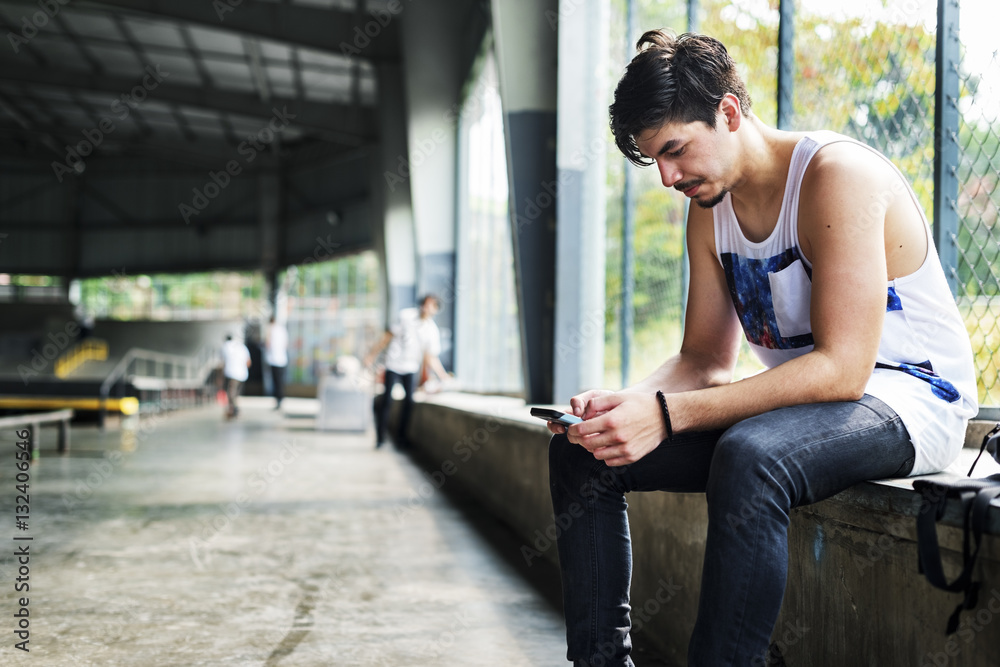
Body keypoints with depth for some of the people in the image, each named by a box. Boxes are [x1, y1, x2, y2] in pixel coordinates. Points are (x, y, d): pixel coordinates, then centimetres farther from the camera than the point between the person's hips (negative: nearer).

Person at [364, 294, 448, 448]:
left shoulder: (432, 331, -5)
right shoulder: (406, 315, -7)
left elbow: (431, 358, -2)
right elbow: (388, 336, 1)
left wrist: (443, 377, -13)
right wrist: (372, 355, 4)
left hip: (411, 368, 2)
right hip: (393, 364, -2)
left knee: (409, 401, -7)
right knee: (387, 401, -8)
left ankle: (401, 437, 7)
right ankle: (380, 437, 2)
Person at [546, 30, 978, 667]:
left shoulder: (838, 174, -20)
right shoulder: (710, 208, 6)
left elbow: (843, 367, -28)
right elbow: (707, 359, 8)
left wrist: (669, 414, -32)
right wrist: (626, 402, -15)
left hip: (908, 399, -8)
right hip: (801, 398, 8)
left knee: (747, 459, -40)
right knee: (581, 451, -3)